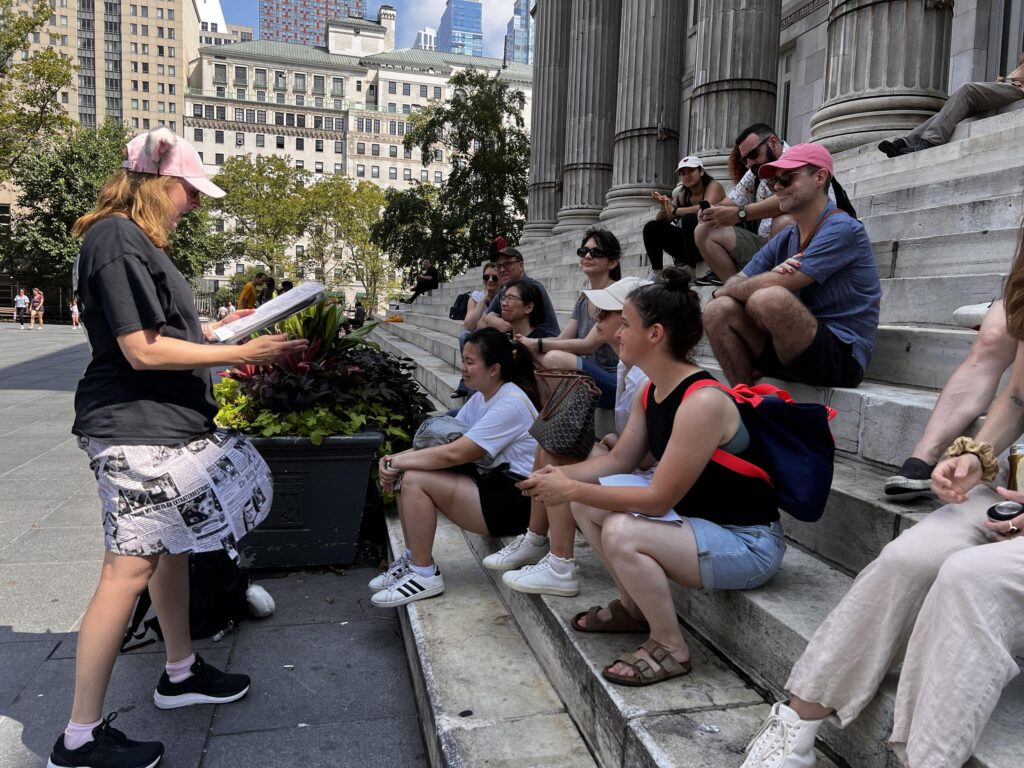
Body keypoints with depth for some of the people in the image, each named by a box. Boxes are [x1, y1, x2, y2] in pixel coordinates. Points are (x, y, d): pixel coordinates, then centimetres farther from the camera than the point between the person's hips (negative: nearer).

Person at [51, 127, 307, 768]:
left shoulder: (138, 241, 15)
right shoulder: (117, 239, -16)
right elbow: (143, 350, -22)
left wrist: (217, 329, 15)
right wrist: (240, 352, -19)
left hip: (166, 424, 11)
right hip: (135, 431, -11)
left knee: (174, 548, 18)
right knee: (130, 568, -5)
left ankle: (181, 674, 35)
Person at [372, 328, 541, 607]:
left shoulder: (510, 404, -19)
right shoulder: (481, 398, 11)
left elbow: (453, 454, -23)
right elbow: (442, 441, 5)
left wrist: (398, 462, -15)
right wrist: (396, 460, -11)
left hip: (515, 501, -9)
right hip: (492, 482, 9)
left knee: (415, 480, -19)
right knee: (407, 476, -2)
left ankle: (424, 574, -7)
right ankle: (412, 559, 8)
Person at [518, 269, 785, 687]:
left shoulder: (702, 402, -29)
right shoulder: (651, 393, 0)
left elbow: (659, 499, -27)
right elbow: (618, 460, 10)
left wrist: (569, 489, -22)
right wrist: (563, 476, -7)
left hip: (748, 543, -9)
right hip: (694, 514, 9)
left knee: (622, 534, -30)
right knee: (586, 500, 1)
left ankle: (670, 648, -7)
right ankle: (634, 606, 18)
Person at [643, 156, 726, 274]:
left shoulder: (713, 186, -6)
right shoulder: (683, 195, 10)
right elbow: (662, 221, 8)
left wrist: (674, 210, -22)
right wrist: (663, 206, -14)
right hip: (689, 246, 6)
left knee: (689, 218, -32)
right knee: (651, 228, -2)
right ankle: (656, 273, -6)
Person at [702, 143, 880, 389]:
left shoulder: (841, 229, -10)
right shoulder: (782, 241, 15)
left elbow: (774, 286, -19)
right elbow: (734, 283, 7)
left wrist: (723, 291, -1)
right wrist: (772, 275, -16)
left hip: (842, 358, -7)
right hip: (789, 355, 7)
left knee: (768, 298, -31)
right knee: (719, 310, -9)